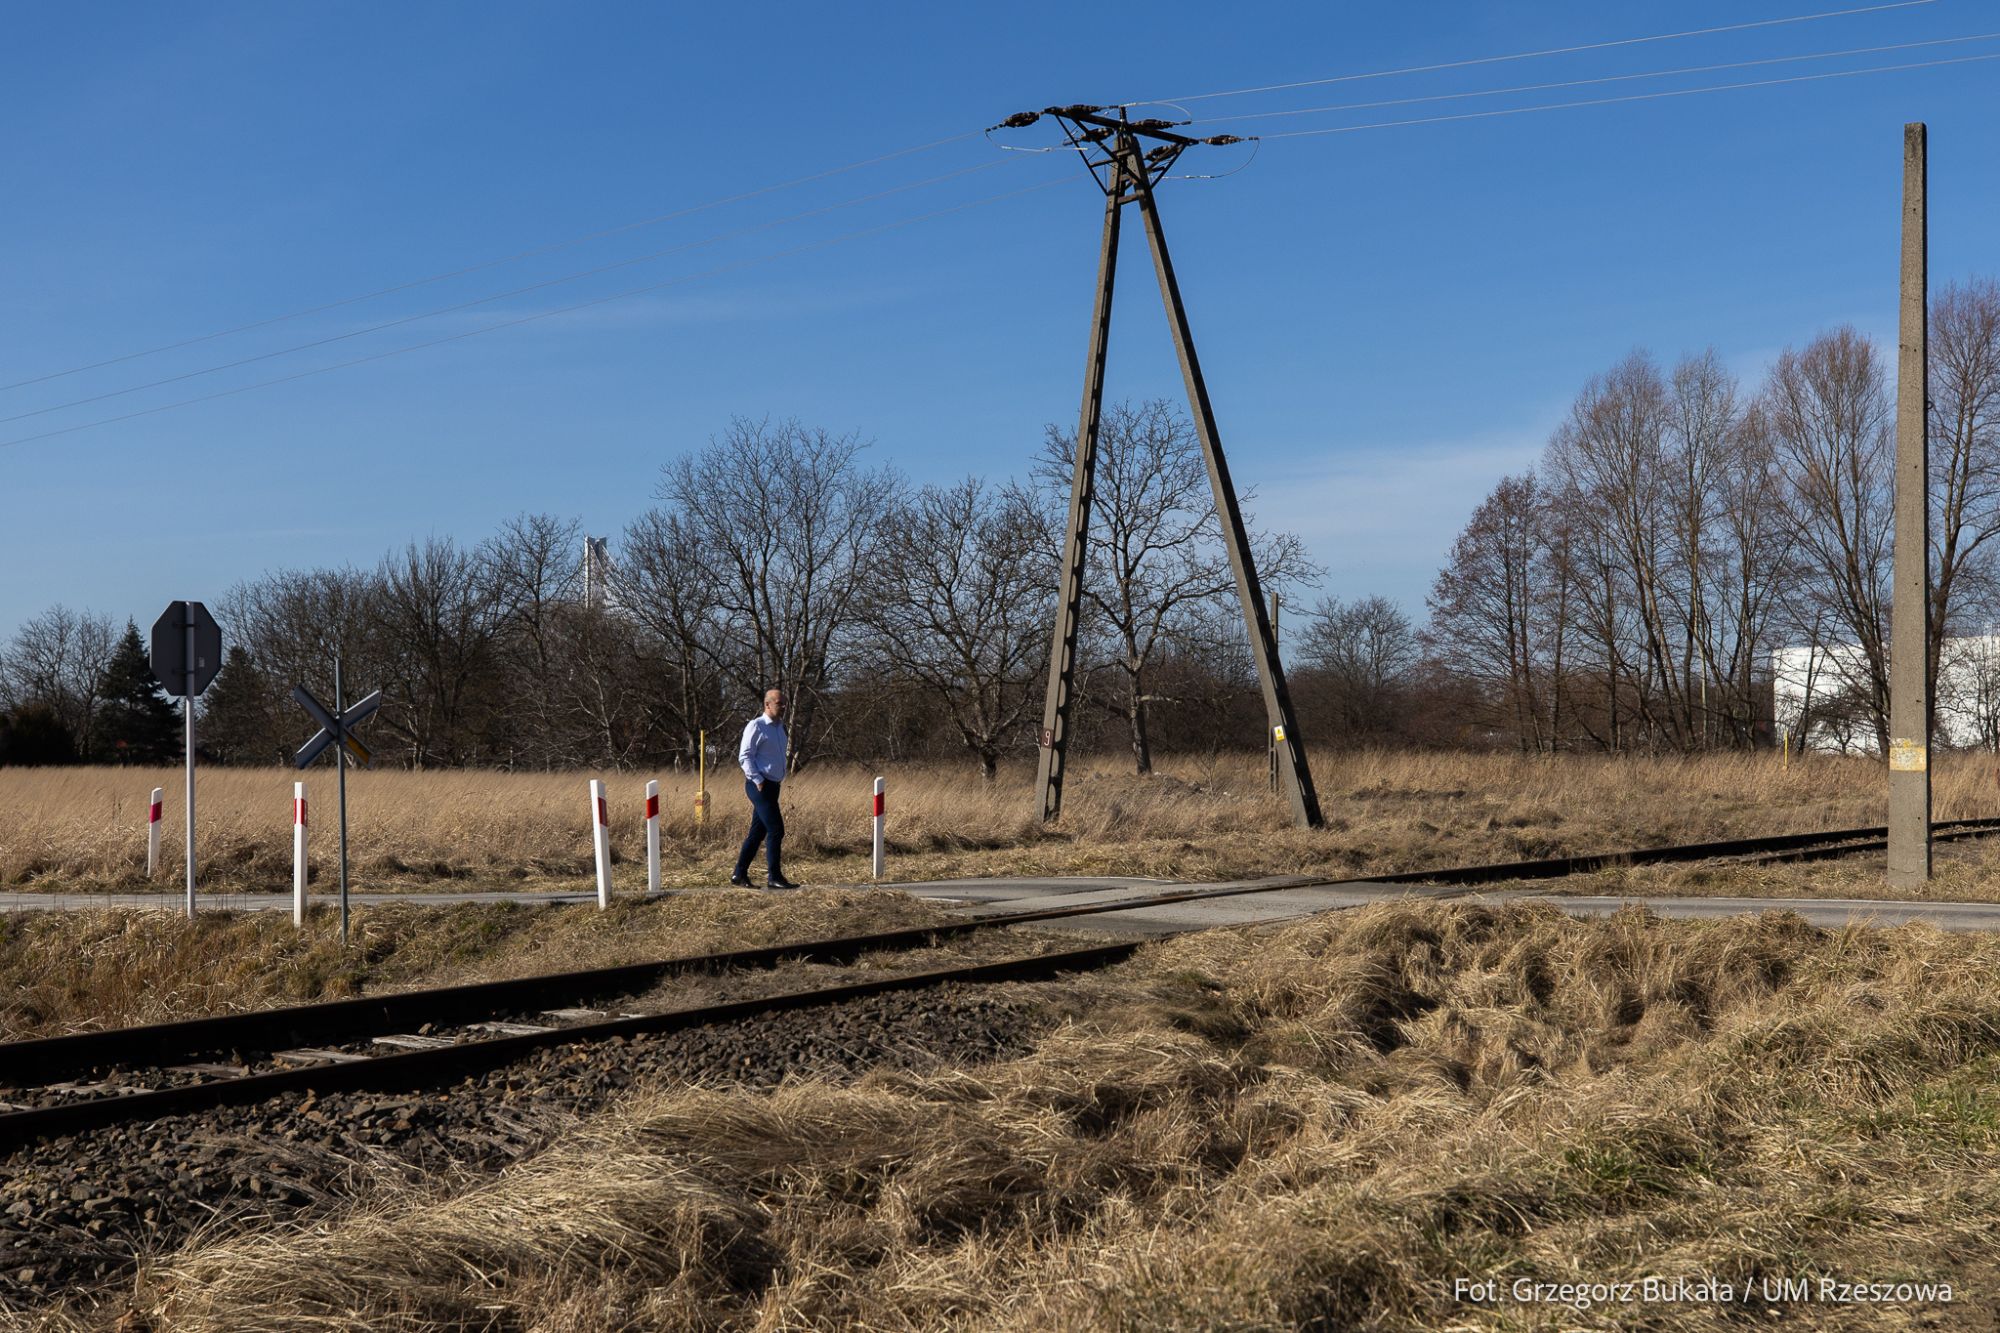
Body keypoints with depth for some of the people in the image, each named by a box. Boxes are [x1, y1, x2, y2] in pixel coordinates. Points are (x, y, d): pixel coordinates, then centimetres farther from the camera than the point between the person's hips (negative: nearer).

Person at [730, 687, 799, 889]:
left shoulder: (779, 728, 16)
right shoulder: (756, 726, -10)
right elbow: (745, 756, -14)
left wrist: (781, 778, 17)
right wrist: (758, 780, -19)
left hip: (773, 786, 9)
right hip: (759, 787, -9)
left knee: (758, 832, 10)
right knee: (776, 830, -12)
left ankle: (739, 875, 17)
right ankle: (774, 877, -10)